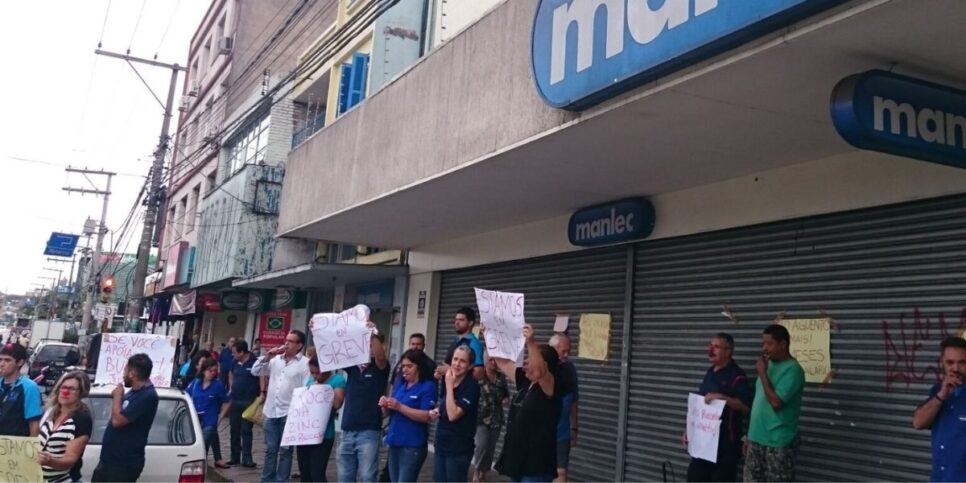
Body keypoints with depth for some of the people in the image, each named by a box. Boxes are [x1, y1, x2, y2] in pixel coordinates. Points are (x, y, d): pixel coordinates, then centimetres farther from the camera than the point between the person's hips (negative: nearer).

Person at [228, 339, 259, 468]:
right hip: (234, 400, 6)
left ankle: (247, 458, 1)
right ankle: (234, 456, 21)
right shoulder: (235, 363, 6)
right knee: (234, 430, 11)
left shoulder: (255, 362, -14)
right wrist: (230, 388, 16)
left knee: (246, 430, -3)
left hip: (248, 402, -6)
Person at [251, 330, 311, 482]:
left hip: (290, 413, -5)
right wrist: (267, 356, 0)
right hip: (271, 412, 5)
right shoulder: (276, 360, 11)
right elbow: (255, 371, 13)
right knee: (270, 450, 13)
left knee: (285, 451, 4)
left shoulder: (305, 363, -7)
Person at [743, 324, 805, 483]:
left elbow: (776, 402, -23)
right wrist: (750, 436, 16)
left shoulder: (792, 369, -14)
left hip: (778, 443, -8)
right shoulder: (769, 365, 12)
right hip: (757, 440, 8)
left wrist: (762, 373, -15)